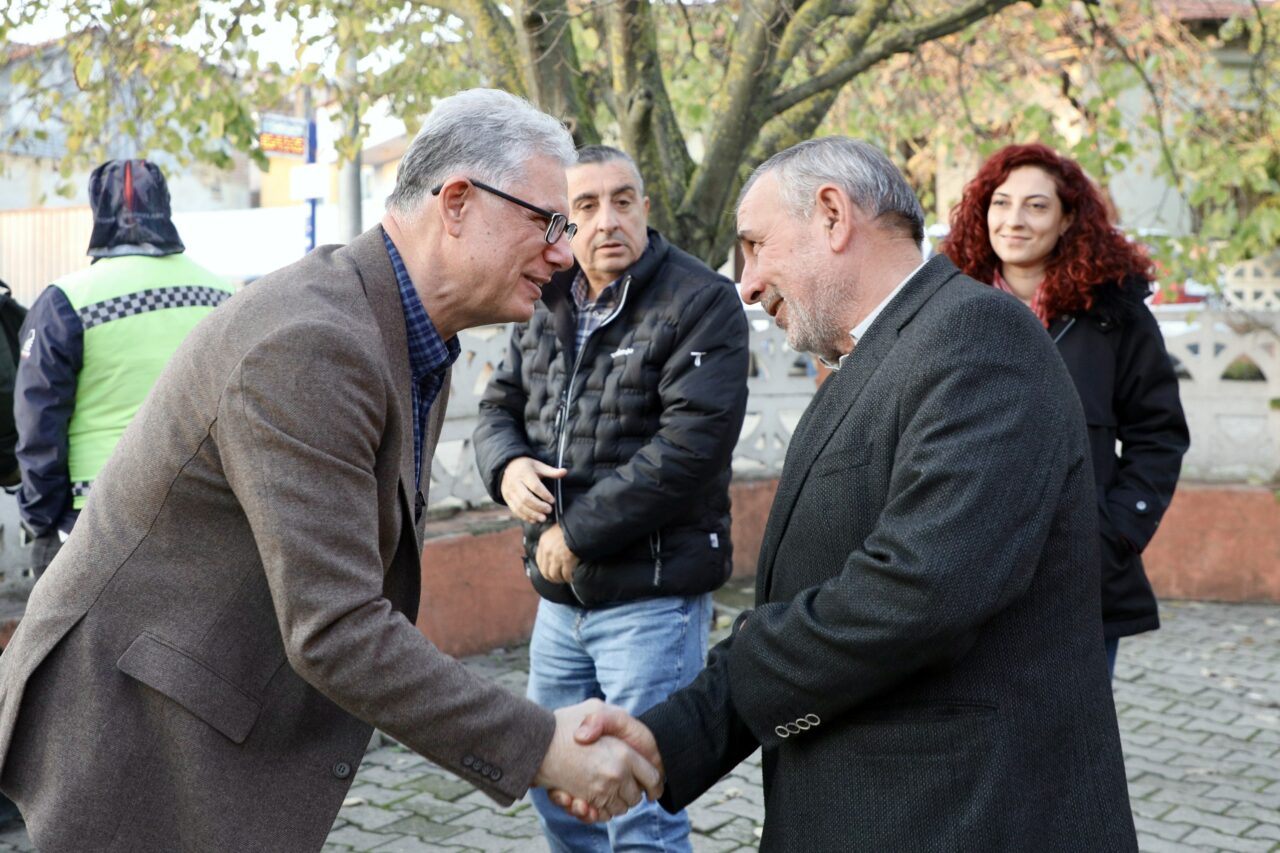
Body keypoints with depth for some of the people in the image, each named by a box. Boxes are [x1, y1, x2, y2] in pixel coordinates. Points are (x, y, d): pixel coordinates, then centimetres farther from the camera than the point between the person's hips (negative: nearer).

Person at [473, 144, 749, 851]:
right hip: (559, 596, 7)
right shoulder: (546, 307, 10)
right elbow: (498, 407, 16)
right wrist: (507, 464, -8)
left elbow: (691, 443, -20)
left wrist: (579, 533, -17)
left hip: (652, 597, -7)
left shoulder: (701, 302, -12)